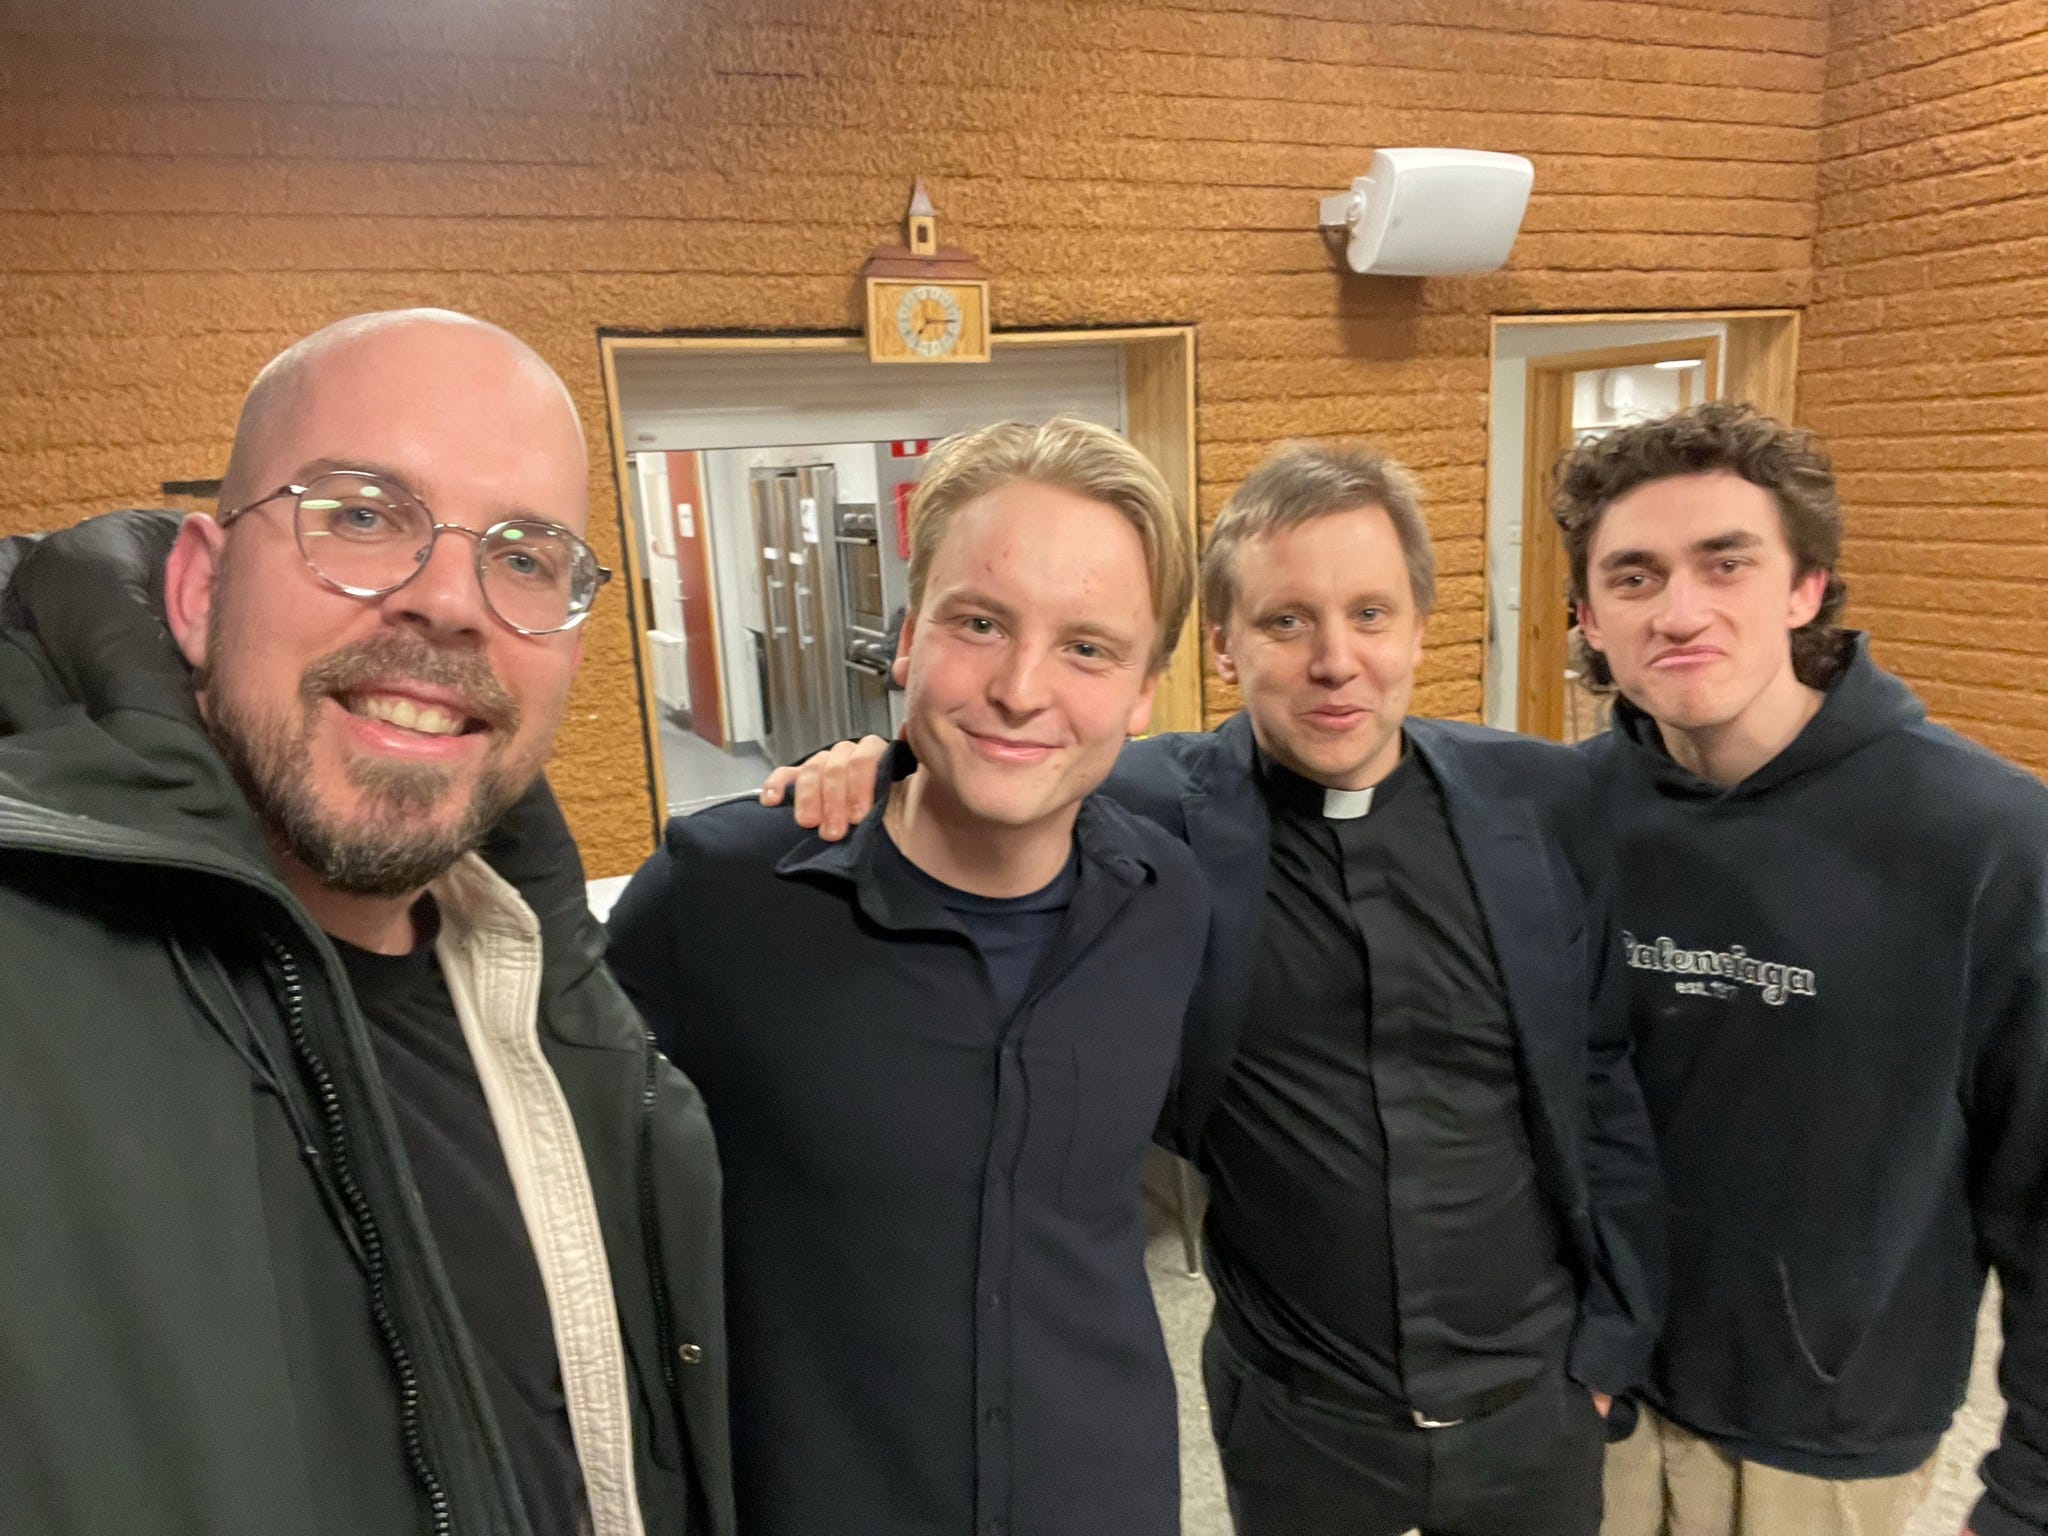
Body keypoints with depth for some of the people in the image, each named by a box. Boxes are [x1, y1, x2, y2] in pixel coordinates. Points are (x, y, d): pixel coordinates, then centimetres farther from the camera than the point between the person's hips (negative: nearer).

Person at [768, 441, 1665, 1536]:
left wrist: (1609, 1341, 4)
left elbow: (1601, 1079, 0)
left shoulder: (1545, 802, -9)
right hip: (1296, 1419, -2)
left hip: (1537, 1402, 2)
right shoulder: (1160, 812, -16)